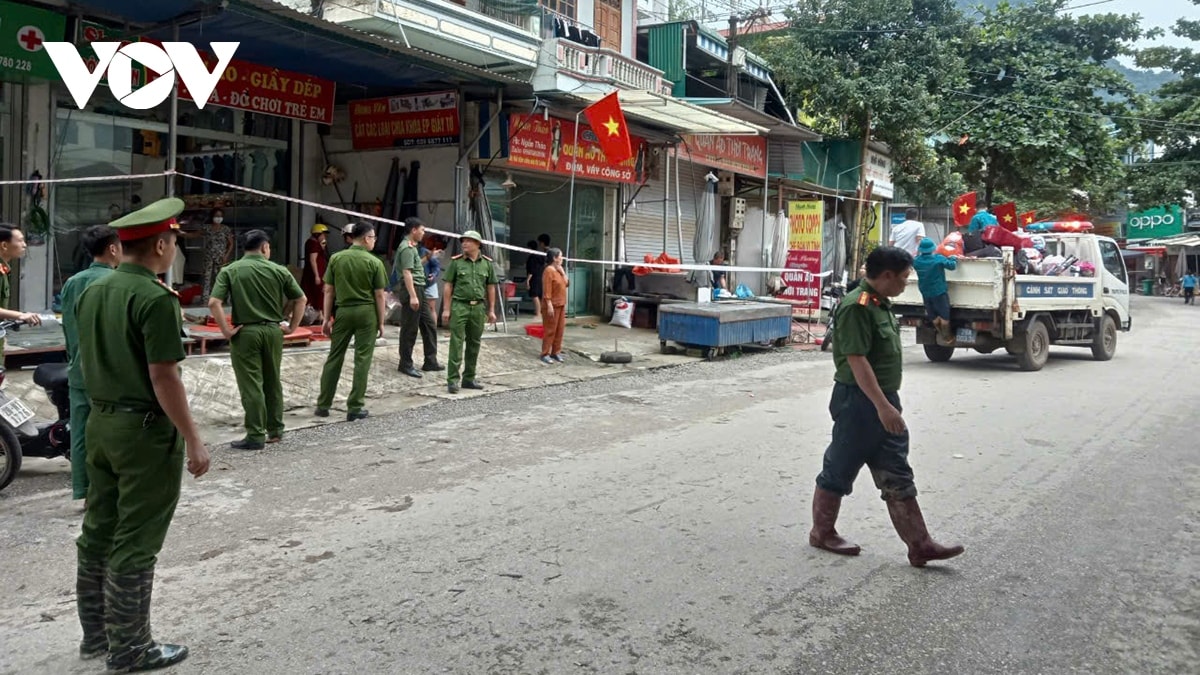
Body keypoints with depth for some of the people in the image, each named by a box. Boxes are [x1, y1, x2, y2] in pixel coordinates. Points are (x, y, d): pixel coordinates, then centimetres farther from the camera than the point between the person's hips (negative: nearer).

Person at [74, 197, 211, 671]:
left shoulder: (92, 293, 7)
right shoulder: (155, 298, -19)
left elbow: (89, 362, 14)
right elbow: (163, 376, -21)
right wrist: (193, 440, -16)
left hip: (100, 423, 8)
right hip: (145, 429, -8)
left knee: (98, 533, 16)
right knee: (135, 543, 1)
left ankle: (95, 633, 29)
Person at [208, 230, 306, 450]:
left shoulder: (230, 271, -2)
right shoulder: (279, 270, 3)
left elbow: (214, 303, -12)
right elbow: (300, 299, 5)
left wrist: (226, 330, -8)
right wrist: (292, 326, 10)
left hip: (245, 332, -2)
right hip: (273, 330, 3)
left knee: (251, 386, 0)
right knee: (273, 382, 16)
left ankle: (256, 436, 2)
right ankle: (275, 430, 24)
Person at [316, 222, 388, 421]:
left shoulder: (336, 258, 2)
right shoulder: (374, 262, -6)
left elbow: (329, 290, 2)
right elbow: (379, 295, -5)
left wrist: (327, 318, 8)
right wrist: (381, 322, 2)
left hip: (343, 311, 3)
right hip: (366, 313, -3)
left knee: (334, 358, 11)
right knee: (362, 360, 3)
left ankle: (323, 405, 15)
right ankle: (355, 408, 4)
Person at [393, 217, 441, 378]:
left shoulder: (412, 247, 17)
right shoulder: (407, 248, -14)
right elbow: (407, 273, -22)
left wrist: (428, 257, 21)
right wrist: (412, 296, -26)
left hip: (419, 291, 10)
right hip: (412, 291, -10)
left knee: (429, 325, 12)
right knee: (409, 329, -2)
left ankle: (430, 362, 18)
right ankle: (406, 365, 7)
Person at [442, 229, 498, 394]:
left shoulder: (487, 263, 7)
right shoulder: (456, 262, 0)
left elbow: (491, 288, 11)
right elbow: (448, 286, 1)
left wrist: (491, 310, 8)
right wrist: (446, 309, -4)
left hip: (478, 307, 3)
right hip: (459, 306, -3)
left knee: (474, 344, 9)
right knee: (456, 343, -5)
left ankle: (469, 379, 19)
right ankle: (452, 380, -4)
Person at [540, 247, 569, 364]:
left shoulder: (559, 270, 12)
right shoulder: (549, 270, -15)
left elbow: (566, 284, 10)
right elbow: (547, 290, -19)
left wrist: (563, 272, -1)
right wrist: (549, 305, -22)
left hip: (561, 305, 9)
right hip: (553, 305, -9)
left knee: (560, 330, 10)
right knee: (550, 330, -5)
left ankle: (556, 352, 18)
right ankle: (545, 354, 0)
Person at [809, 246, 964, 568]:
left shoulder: (881, 304, 13)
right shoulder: (857, 306, -19)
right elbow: (856, 359, -25)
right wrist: (883, 406, -27)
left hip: (883, 402, 10)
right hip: (859, 402, -10)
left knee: (898, 480, 9)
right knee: (839, 472, 6)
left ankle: (919, 545, 12)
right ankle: (822, 533, 22)